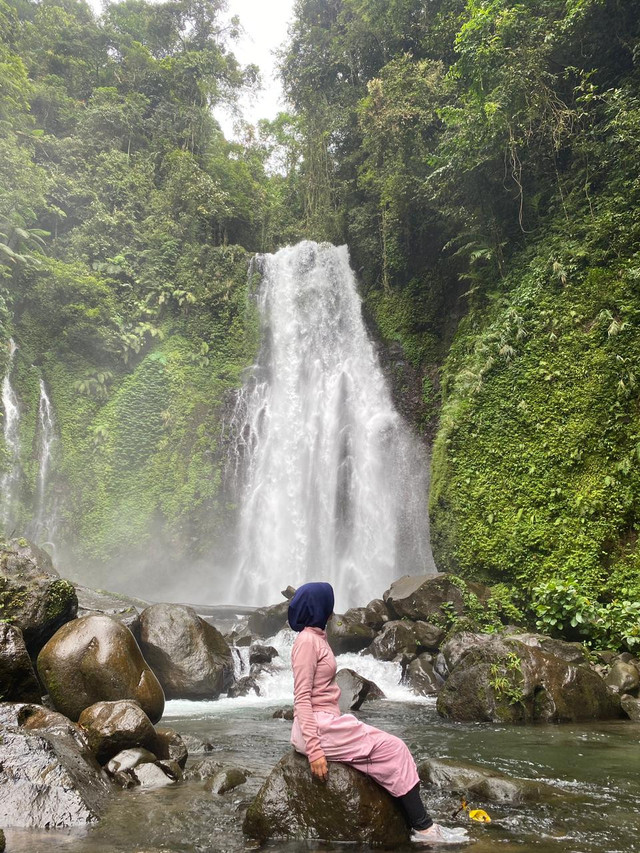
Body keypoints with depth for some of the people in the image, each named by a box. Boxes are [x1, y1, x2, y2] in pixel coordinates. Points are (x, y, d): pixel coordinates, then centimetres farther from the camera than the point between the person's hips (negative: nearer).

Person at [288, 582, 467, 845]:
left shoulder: (317, 638, 15)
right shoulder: (307, 640, -14)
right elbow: (302, 699, -19)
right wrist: (314, 749, -23)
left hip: (328, 723, 9)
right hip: (317, 727, -9)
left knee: (390, 749, 0)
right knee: (392, 749, -8)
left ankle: (419, 824, -1)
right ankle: (423, 827, -1)